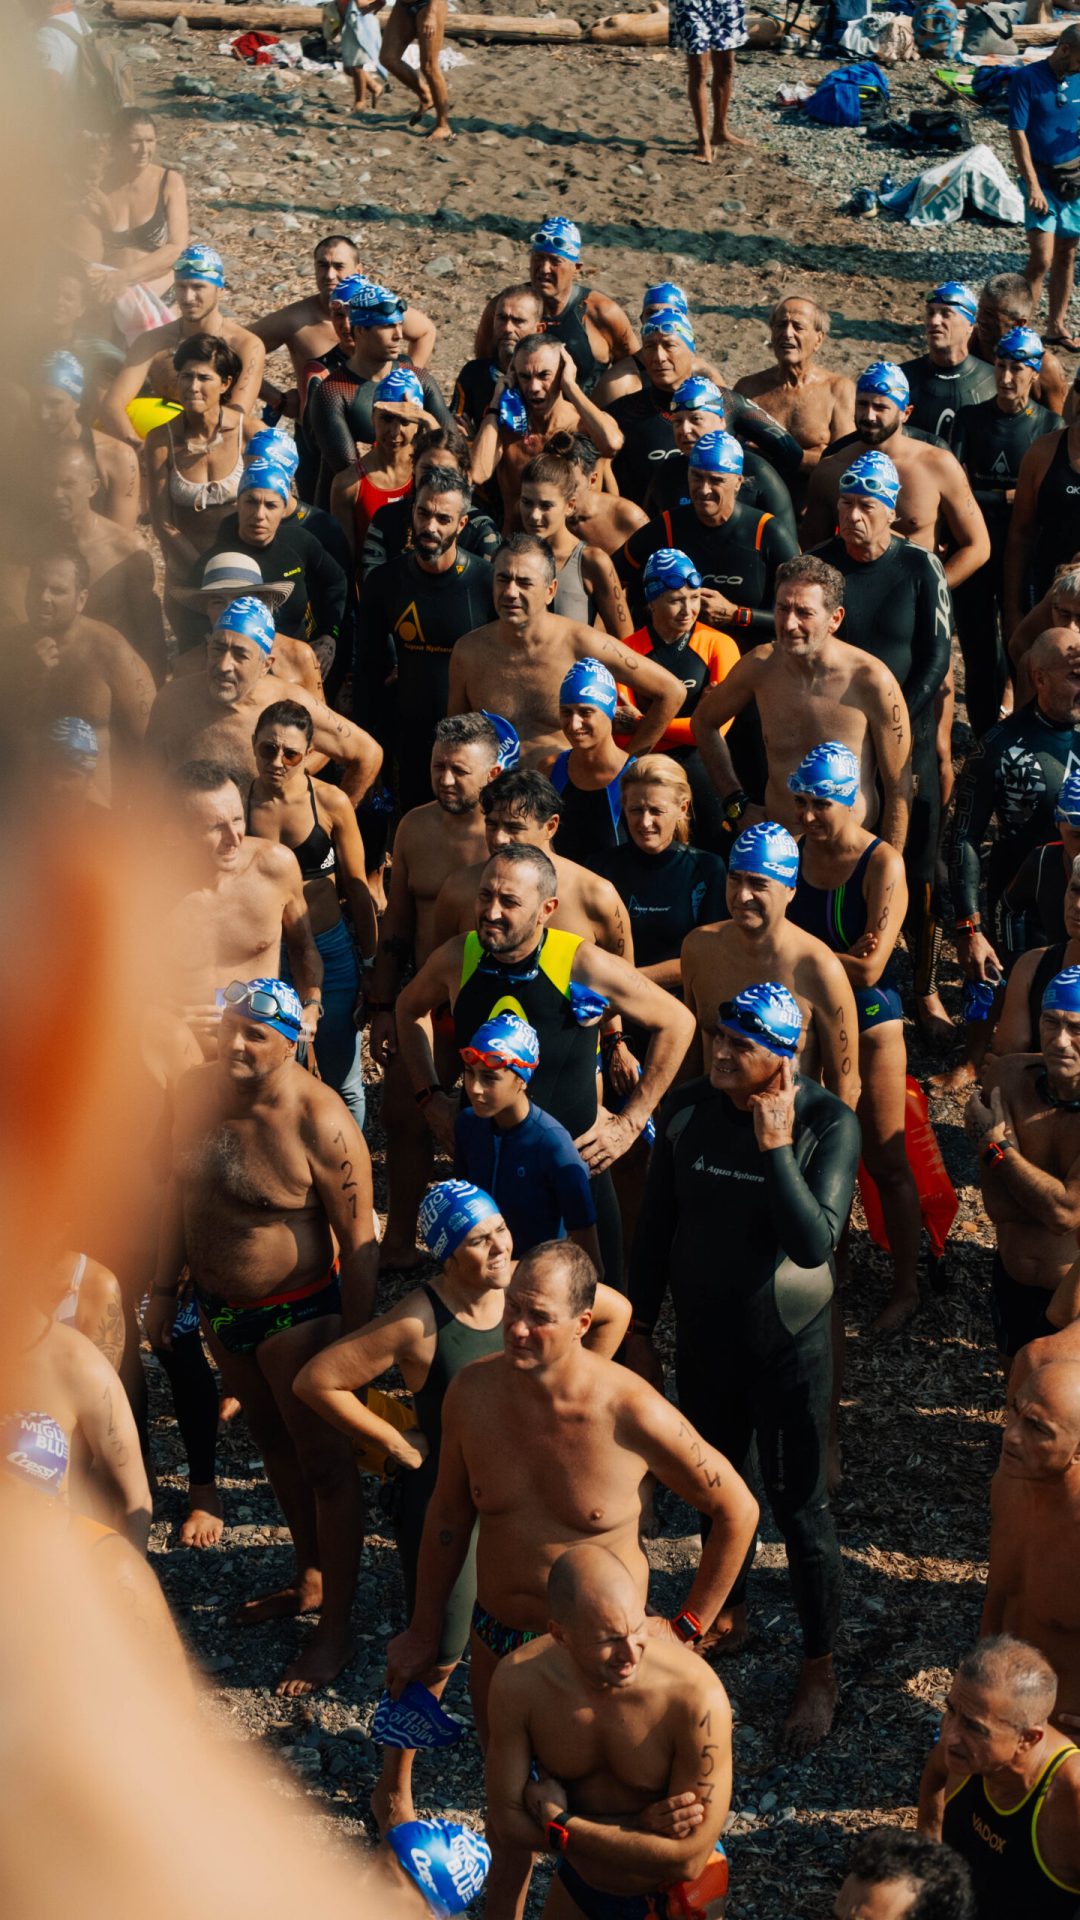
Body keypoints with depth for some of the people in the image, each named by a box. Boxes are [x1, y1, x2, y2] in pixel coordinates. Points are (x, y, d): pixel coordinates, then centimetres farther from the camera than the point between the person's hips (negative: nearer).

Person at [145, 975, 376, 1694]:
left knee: (325, 1464, 5)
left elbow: (358, 1241, -20)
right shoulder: (197, 1091, -7)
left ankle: (335, 1630, 17)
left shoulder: (319, 1123, -26)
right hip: (220, 1307, 7)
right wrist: (165, 1290, 13)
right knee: (276, 1445, 23)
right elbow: (182, 1190, 9)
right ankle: (310, 1580, 42)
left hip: (296, 1312, -7)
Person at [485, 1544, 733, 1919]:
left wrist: (557, 1826, -22)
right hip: (577, 1887, 5)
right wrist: (637, 1825, -24)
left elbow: (687, 1859, -28)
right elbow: (506, 1825, -15)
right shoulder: (519, 1679, -23)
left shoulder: (698, 1699, -32)